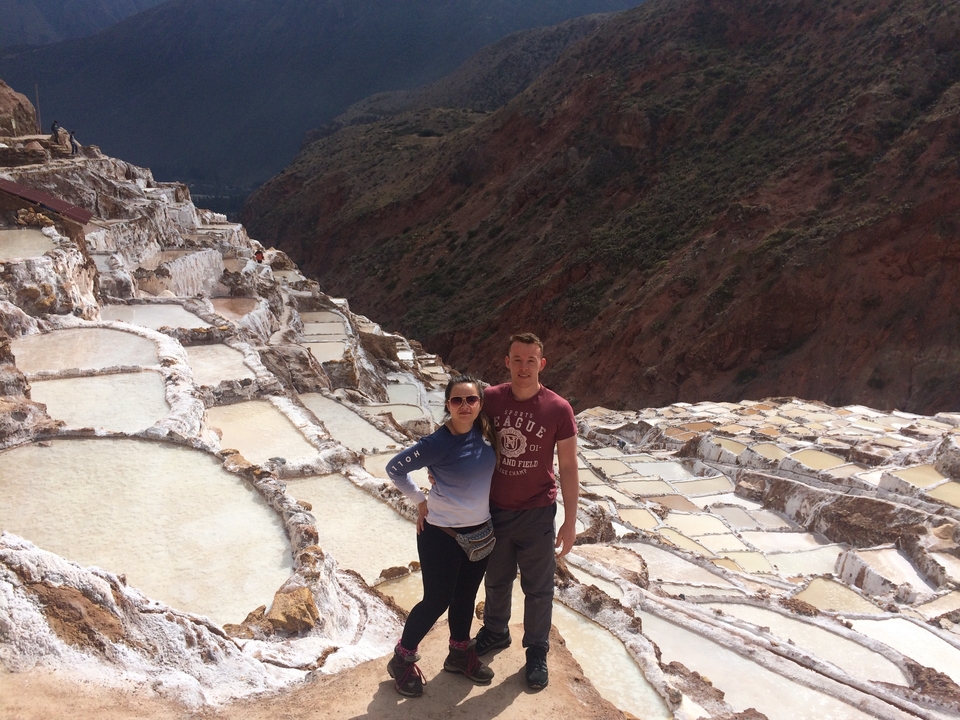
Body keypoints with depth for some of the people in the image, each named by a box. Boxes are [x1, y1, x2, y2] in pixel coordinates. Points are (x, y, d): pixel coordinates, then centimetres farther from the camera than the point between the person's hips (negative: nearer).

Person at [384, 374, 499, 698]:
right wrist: (421, 501, -9)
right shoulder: (438, 443, -22)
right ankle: (402, 658, 27)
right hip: (441, 534, -6)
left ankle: (460, 653, 42)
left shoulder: (486, 433, -5)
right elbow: (394, 468, -14)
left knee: (466, 596, 20)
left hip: (480, 531, 6)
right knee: (437, 600, 6)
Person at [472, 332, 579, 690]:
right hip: (494, 509, 3)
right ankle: (495, 632, 47)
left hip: (536, 514, -2)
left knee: (537, 588, 12)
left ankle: (537, 652, 33)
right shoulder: (490, 399, -9)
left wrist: (570, 522, -8)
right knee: (496, 580, 23)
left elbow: (568, 468, -9)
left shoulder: (558, 409, -15)